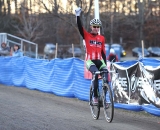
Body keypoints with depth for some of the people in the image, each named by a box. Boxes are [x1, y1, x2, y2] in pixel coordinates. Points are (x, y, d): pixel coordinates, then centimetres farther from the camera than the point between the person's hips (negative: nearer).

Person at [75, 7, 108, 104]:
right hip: (90, 61, -3)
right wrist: (78, 16, -19)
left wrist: (105, 64, 10)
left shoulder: (102, 38, 12)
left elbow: (103, 52, 14)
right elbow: (80, 27, -10)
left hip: (99, 61, 3)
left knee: (106, 74, -19)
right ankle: (95, 97, -24)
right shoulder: (86, 36, 4)